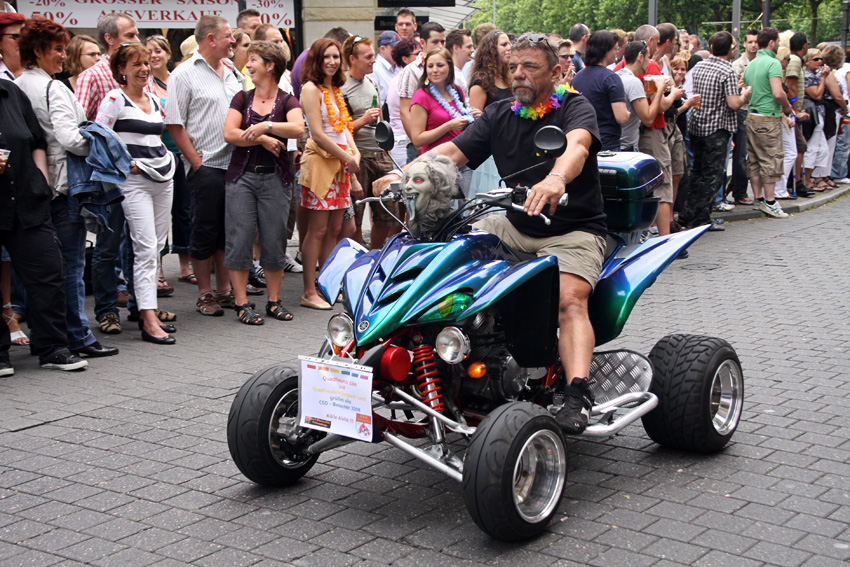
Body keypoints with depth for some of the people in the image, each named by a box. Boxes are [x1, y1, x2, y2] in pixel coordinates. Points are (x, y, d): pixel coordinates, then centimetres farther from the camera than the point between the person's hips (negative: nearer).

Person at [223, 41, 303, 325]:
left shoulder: (287, 101, 4)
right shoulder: (242, 98, 10)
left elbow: (298, 128, -16)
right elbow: (229, 133, -3)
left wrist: (266, 126, -23)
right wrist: (262, 139, -11)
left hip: (275, 177, -1)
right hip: (241, 176, 1)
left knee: (275, 240, 2)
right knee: (239, 239, -2)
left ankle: (274, 301, 14)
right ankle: (241, 303, 4)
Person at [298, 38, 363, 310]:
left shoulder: (335, 90, 19)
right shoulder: (311, 88, -8)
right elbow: (318, 134, -14)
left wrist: (355, 152, 2)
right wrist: (348, 158, -10)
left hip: (340, 164, 8)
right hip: (320, 162, -8)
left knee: (334, 229, 8)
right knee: (317, 230, -7)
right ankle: (309, 292, -3)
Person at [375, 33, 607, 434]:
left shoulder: (576, 108, -7)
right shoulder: (499, 115, 9)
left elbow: (577, 145, -31)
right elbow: (452, 151, -2)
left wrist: (556, 179, -55)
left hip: (575, 229, -6)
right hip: (516, 227, 6)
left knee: (570, 300, -31)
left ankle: (576, 393, -41)